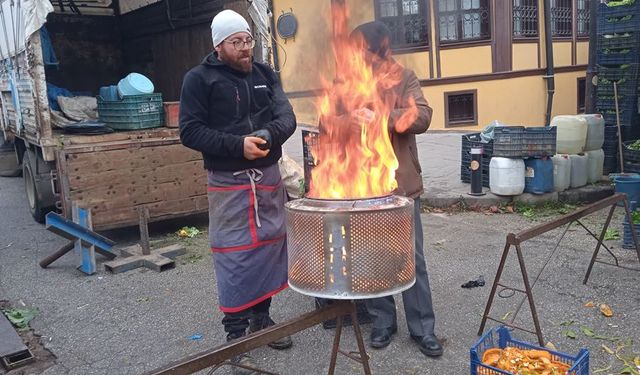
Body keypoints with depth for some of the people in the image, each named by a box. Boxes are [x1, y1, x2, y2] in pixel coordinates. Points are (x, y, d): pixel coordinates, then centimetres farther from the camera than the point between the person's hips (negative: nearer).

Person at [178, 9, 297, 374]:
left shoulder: (265, 74, 9)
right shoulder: (199, 79, -4)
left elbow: (287, 117, 1)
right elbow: (190, 131, -10)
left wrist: (267, 134, -22)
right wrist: (238, 144, -22)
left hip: (269, 178, 5)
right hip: (229, 183, -4)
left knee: (269, 249, 11)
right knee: (234, 257, -2)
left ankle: (261, 318, 28)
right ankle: (236, 333, 11)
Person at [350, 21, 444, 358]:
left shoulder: (404, 77, 0)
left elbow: (422, 117, -15)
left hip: (400, 183, -1)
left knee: (412, 258, 7)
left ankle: (423, 327, 22)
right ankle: (382, 321, 29)